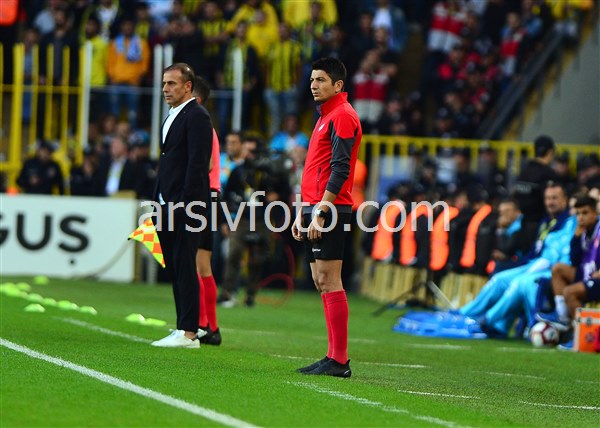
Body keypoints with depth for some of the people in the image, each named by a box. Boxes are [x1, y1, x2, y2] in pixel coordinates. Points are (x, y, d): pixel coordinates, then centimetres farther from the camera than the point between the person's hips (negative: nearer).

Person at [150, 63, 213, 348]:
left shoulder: (197, 116, -10)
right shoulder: (172, 117, 20)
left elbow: (197, 163, -17)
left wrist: (184, 205, -21)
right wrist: (159, 201, 16)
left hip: (185, 203, -10)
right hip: (168, 203, 10)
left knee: (184, 267, -9)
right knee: (174, 268, 11)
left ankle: (188, 332, -8)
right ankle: (188, 326, 17)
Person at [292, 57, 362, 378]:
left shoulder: (342, 116, -10)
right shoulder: (326, 116, 21)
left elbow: (339, 170, -18)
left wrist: (321, 212, -21)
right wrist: (303, 212, 21)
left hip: (329, 210, -10)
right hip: (315, 210, 10)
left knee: (329, 282, -11)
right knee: (322, 282, 9)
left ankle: (338, 360, -12)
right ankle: (335, 356, 10)